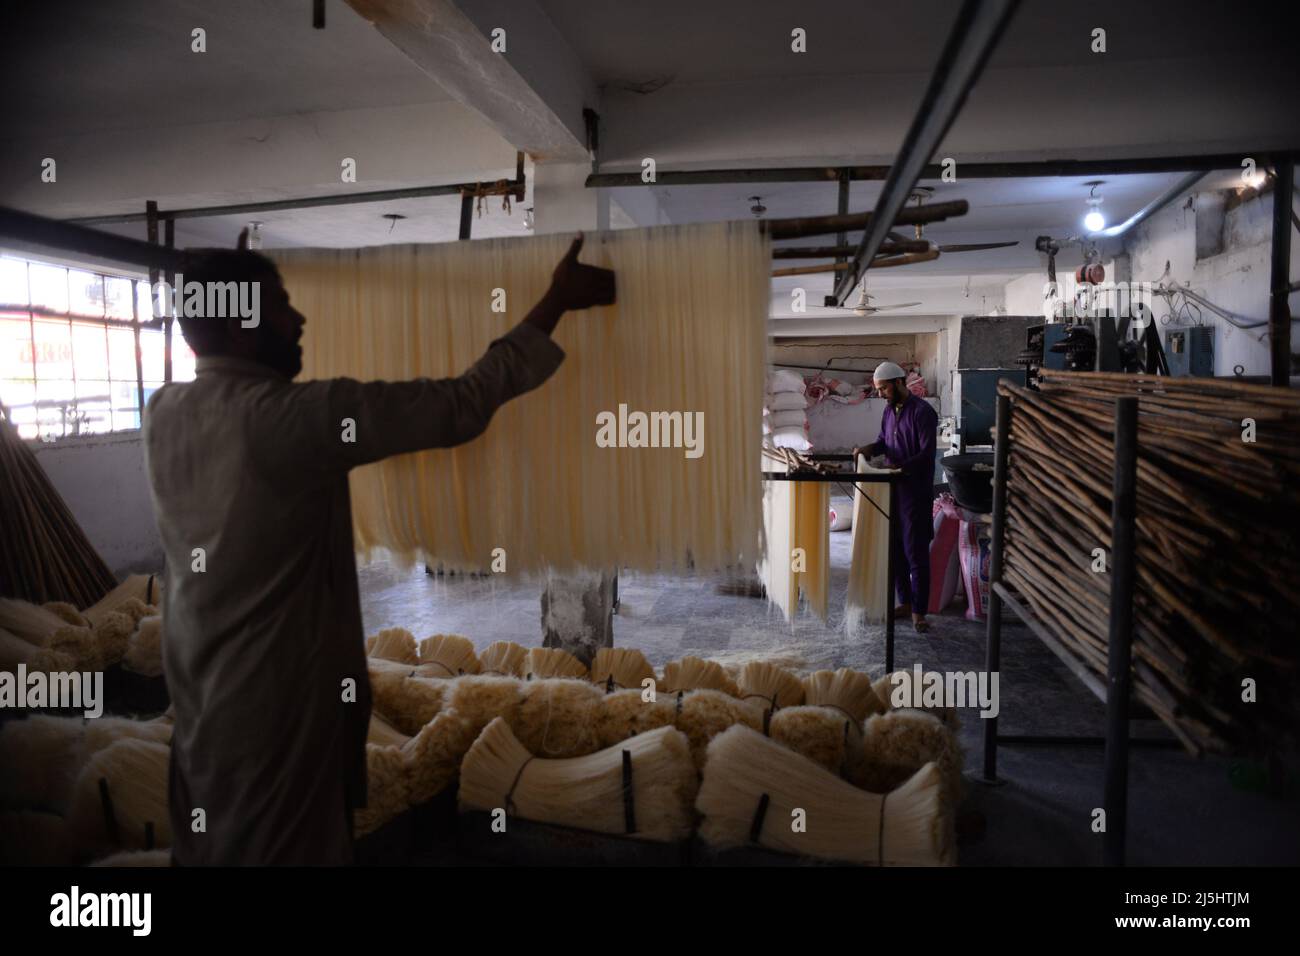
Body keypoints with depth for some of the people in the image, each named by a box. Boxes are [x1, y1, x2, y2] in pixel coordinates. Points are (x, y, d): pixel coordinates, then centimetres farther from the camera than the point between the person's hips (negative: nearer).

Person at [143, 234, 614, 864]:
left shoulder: (161, 415, -2)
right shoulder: (294, 416, -24)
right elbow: (461, 408, -23)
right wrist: (555, 302, -14)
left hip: (199, 694, 8)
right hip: (275, 703, -7)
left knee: (208, 846, 22)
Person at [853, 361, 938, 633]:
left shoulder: (922, 412, -14)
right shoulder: (890, 410, 11)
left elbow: (927, 454, -18)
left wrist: (899, 467, -29)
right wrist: (869, 448, -2)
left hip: (916, 491, -8)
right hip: (892, 489, 8)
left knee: (916, 553, -4)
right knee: (895, 549, 13)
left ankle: (918, 612, 3)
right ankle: (905, 601, 25)